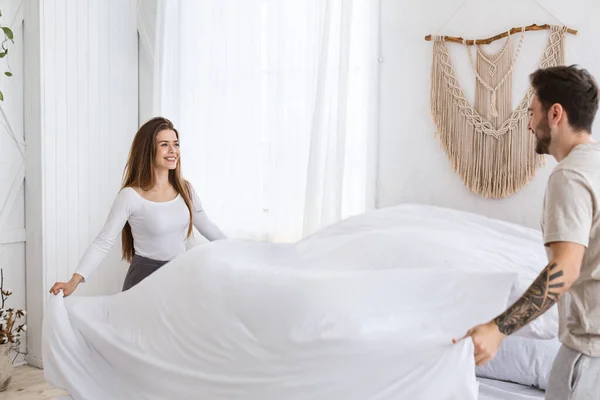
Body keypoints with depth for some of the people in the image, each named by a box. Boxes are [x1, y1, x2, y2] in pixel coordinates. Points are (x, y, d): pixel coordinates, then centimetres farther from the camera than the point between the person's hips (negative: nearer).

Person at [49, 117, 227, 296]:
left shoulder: (185, 189, 1)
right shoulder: (130, 196, -15)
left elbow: (207, 226, 13)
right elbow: (103, 242, -18)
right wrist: (74, 281, -29)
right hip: (145, 276, -5)